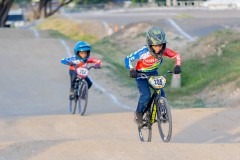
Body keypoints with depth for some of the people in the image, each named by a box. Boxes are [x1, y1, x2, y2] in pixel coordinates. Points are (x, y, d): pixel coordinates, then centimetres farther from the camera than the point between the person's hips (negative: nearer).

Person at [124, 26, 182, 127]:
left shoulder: (164, 51, -24)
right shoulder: (144, 52, -34)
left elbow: (176, 55, -11)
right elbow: (128, 59, -28)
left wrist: (177, 66, -29)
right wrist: (131, 70, -44)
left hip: (153, 73, 4)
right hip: (141, 73, -4)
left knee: (161, 93, -12)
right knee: (146, 96, -18)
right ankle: (139, 113, 7)